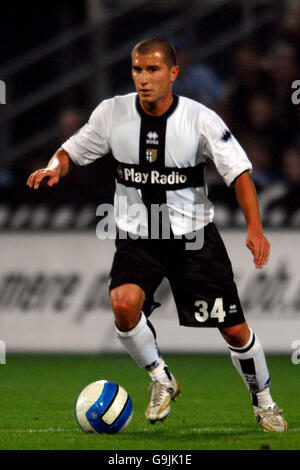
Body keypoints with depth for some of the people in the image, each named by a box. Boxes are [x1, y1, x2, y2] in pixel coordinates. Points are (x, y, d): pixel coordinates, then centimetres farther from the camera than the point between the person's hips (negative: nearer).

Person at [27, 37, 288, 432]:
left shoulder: (200, 119, -14)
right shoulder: (112, 113, -8)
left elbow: (239, 172, -12)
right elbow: (71, 151, 4)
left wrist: (255, 228, -26)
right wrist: (55, 167, -20)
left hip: (193, 235, -1)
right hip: (137, 236, 1)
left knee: (234, 329, 0)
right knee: (124, 303, -28)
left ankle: (263, 402, 27)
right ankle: (161, 380, -2)